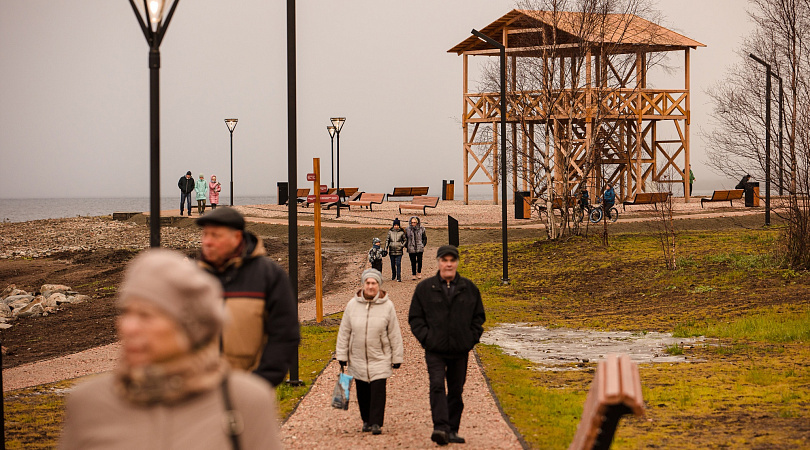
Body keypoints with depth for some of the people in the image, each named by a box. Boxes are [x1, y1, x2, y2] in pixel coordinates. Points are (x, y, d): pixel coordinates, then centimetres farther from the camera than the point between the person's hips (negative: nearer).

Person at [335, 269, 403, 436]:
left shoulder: (387, 306, -4)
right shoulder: (352, 305, 0)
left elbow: (394, 334, 2)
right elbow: (344, 332, 6)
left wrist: (397, 357, 2)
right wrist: (342, 356, 6)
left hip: (380, 358, -2)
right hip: (358, 358, 2)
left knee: (378, 390, -9)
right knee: (362, 392, 8)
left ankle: (376, 423, -2)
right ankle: (366, 420, 26)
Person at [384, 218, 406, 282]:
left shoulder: (401, 232, 0)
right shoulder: (390, 232, 4)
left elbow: (405, 240, 12)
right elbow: (387, 240, 9)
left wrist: (403, 245, -4)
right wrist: (386, 248, 1)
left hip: (399, 251, -2)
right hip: (392, 250, 2)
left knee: (398, 264, -11)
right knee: (392, 264, 12)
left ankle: (399, 277, -11)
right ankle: (393, 276, 31)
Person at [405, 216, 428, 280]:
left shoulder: (421, 229, 3)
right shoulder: (407, 230, 3)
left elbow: (425, 238, 14)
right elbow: (405, 239, 13)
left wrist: (423, 245, 5)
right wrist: (407, 246, 5)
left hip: (419, 248, 0)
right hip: (411, 249, 0)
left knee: (419, 261, -7)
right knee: (413, 262, 2)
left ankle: (419, 272, 15)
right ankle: (413, 274, 13)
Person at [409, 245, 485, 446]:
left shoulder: (469, 288, 8)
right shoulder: (424, 288, 3)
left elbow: (479, 316, 17)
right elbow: (415, 317, 8)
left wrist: (472, 338, 4)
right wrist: (425, 338, -4)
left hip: (460, 350, 3)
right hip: (435, 350, -2)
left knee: (456, 390, 7)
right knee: (437, 386, -19)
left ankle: (452, 430, 16)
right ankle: (440, 427, -27)